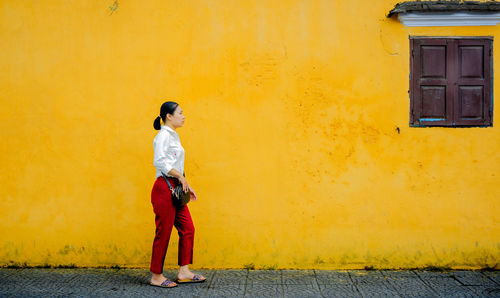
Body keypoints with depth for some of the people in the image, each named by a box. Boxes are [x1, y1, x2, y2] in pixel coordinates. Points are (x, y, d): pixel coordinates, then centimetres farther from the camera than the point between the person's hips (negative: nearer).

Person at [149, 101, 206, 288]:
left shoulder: (174, 136, 18)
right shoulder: (163, 135, -11)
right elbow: (160, 162, -24)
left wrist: (186, 186, 19)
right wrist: (180, 176, -18)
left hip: (175, 189, 10)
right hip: (164, 188, -9)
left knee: (187, 228, 8)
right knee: (164, 231, -2)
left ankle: (184, 272, 16)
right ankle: (156, 276, 9)